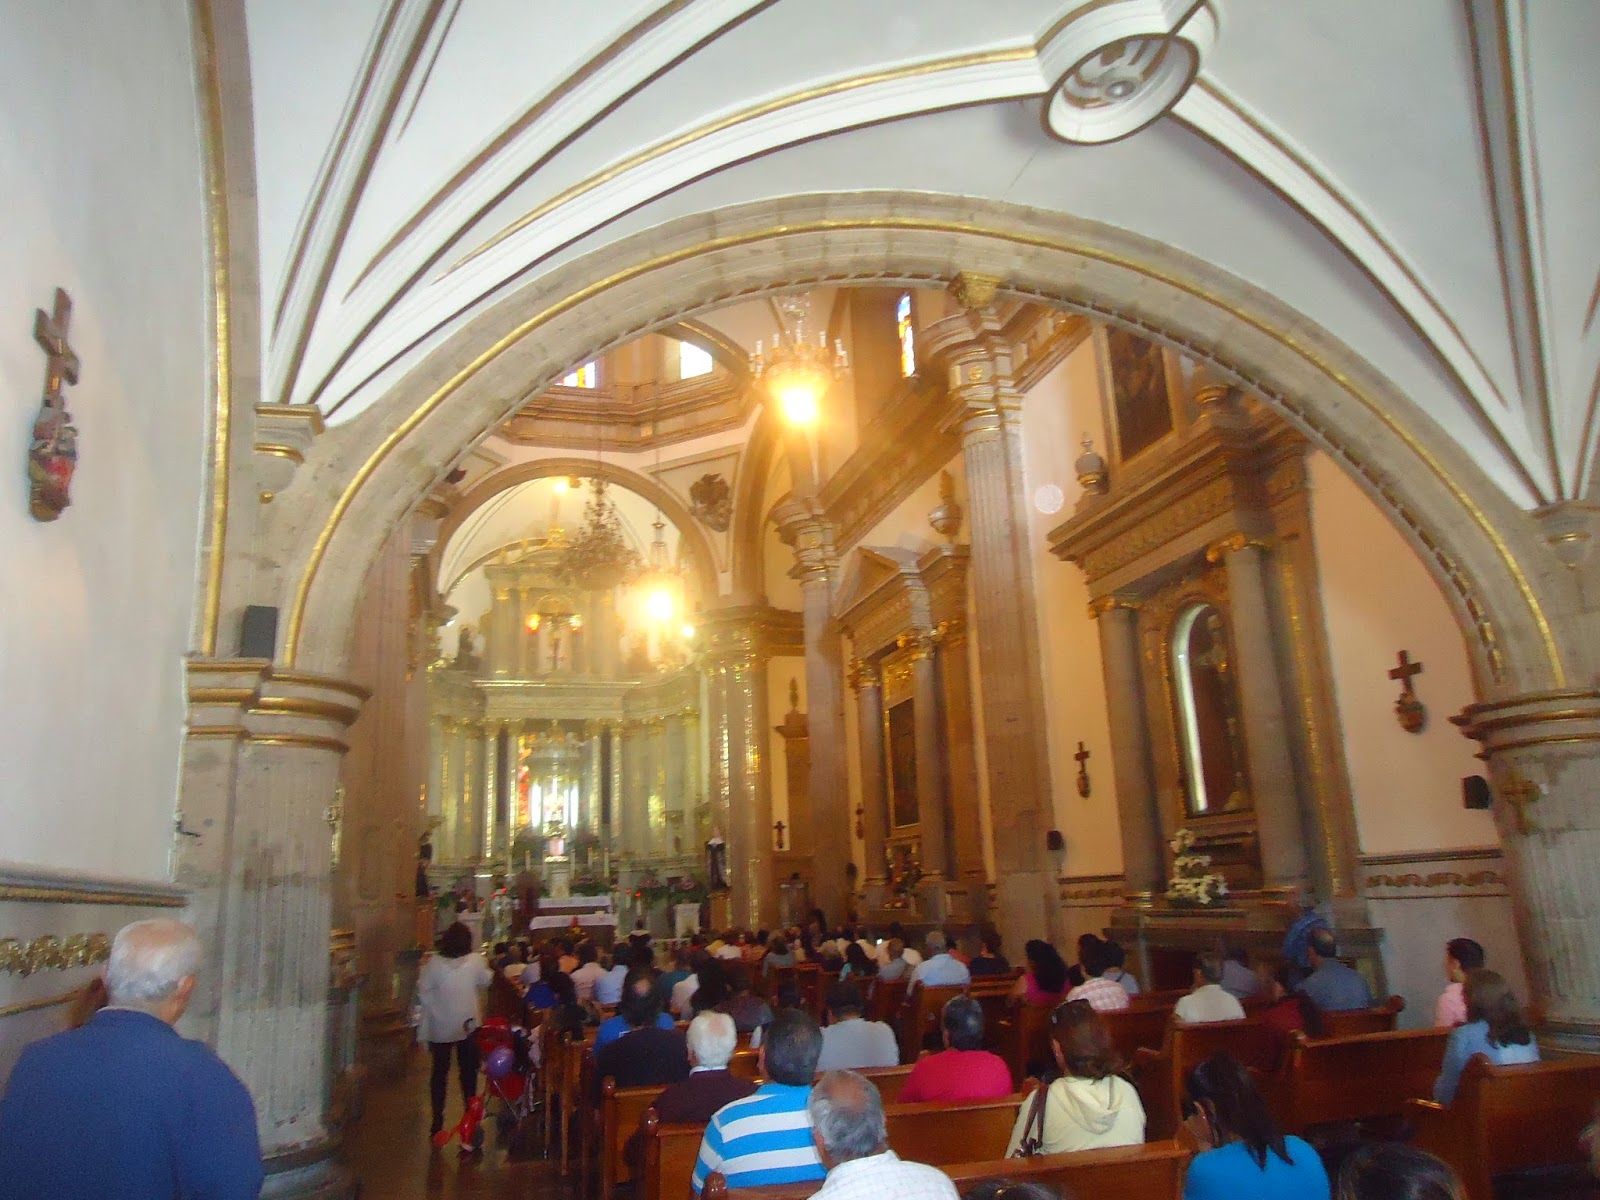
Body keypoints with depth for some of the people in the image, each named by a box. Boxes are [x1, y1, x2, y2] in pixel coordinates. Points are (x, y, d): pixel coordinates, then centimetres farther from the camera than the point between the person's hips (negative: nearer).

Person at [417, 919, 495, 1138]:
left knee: (439, 1073, 14)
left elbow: (423, 993, -14)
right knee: (468, 1073, 15)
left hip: (440, 1028, 0)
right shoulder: (476, 962, -11)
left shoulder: (433, 963, -15)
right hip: (468, 1026, 0)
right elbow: (486, 982, 5)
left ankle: (437, 1121, 16)